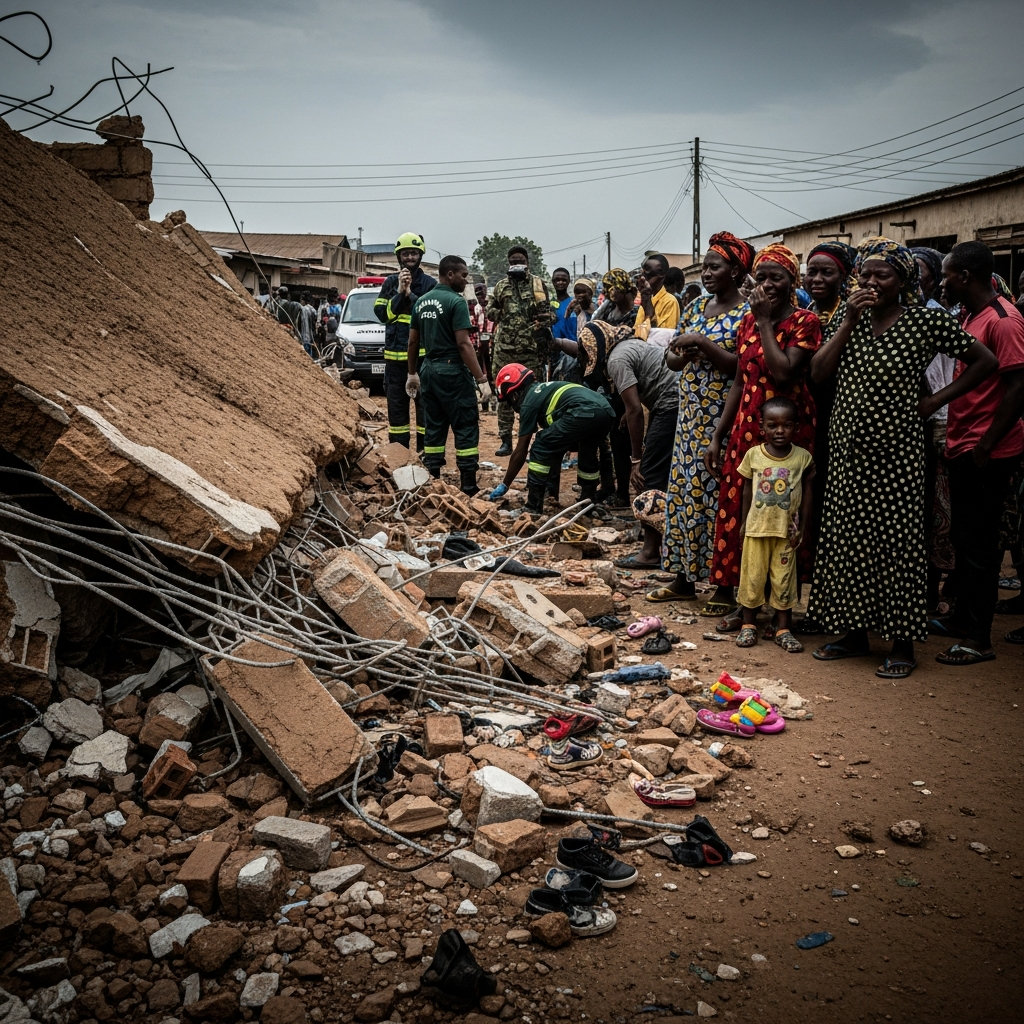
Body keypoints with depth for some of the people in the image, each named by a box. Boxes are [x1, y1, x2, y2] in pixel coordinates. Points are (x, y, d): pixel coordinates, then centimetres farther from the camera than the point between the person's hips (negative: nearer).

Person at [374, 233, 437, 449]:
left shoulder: (429, 283, 3)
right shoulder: (390, 282, 9)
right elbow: (381, 313, 1)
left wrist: (410, 294, -15)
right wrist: (399, 292, -10)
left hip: (423, 352, -2)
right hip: (395, 352, 3)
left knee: (425, 401, 0)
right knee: (396, 403, 7)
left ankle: (425, 448, 6)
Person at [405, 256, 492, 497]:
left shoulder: (421, 301, 10)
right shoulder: (456, 301, -12)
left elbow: (413, 341, 13)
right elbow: (463, 344, -18)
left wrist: (412, 373, 23)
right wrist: (482, 379, -17)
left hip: (429, 369, 7)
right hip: (453, 371, -7)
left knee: (434, 428, 12)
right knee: (466, 429, -2)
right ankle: (468, 487, -3)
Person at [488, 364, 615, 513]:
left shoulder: (529, 402, 11)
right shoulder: (544, 389, 34)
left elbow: (520, 452, 14)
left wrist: (504, 485, 24)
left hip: (583, 413, -9)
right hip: (605, 412, 9)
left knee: (540, 449, 6)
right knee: (587, 455, 34)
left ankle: (533, 508, 5)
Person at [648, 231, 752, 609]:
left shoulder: (746, 315, -8)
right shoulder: (695, 306, 12)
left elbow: (741, 367, -17)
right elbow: (671, 358, 12)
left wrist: (702, 343, -20)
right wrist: (683, 356, -10)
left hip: (723, 419, -7)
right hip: (690, 416, 7)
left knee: (718, 495, -2)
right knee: (684, 492, 10)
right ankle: (684, 577, 21)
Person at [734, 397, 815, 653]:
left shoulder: (803, 457, -4)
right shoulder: (753, 454, -3)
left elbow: (807, 492, 1)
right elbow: (747, 489, 5)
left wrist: (801, 527, -1)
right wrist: (744, 522, 6)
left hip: (786, 529, 0)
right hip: (757, 527, 0)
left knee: (784, 579, 6)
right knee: (752, 576, 7)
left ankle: (784, 628, 15)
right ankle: (748, 624, 19)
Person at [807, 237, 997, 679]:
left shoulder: (925, 320, -6)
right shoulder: (851, 319, 8)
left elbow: (985, 361, -2)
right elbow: (818, 372, -3)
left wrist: (936, 400, -5)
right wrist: (850, 322, -9)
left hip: (895, 452, -5)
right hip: (848, 450, 5)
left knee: (897, 543, 0)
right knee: (846, 540, 10)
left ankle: (903, 644, 12)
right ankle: (854, 631, 23)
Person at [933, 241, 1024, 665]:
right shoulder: (971, 315, 12)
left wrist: (986, 444, -19)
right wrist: (957, 439, 12)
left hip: (986, 453, -9)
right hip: (962, 446, 9)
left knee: (979, 543, -2)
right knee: (964, 538, 17)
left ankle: (979, 639, 7)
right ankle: (963, 618, 30)